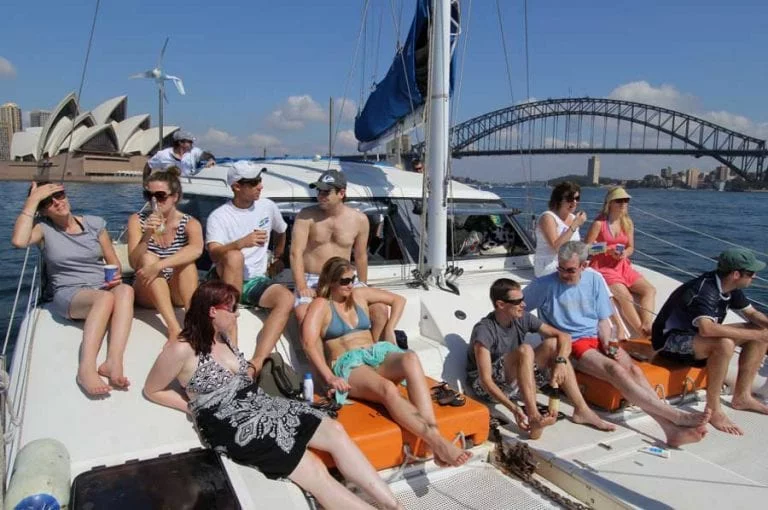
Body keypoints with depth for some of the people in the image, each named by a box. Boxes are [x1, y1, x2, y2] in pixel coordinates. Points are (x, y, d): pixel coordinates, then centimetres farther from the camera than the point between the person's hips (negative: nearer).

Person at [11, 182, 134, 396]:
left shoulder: (95, 224, 12)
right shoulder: (43, 228, 5)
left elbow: (114, 261, 16)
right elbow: (19, 241, -19)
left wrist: (116, 276, -8)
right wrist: (32, 200, -12)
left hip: (103, 288, 3)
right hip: (68, 295, -2)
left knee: (125, 290, -35)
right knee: (105, 297, -38)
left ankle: (113, 361, -48)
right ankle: (86, 368, -47)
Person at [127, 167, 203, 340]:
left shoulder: (190, 223, -7)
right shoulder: (137, 220, -4)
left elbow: (196, 249, -30)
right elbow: (134, 263, -15)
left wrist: (159, 265, -41)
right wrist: (147, 236, -32)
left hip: (179, 293, -1)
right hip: (148, 293, 1)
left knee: (185, 261, -28)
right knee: (148, 258, -28)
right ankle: (174, 328, -42)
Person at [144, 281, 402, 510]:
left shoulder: (224, 336, 12)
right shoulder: (181, 350, -10)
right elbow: (151, 390, 0)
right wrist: (195, 407, -4)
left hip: (260, 404, 7)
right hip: (230, 425, -7)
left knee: (334, 431, -12)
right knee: (314, 471, -20)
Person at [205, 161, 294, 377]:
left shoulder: (267, 206, 6)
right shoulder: (218, 216, -7)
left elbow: (281, 233, 27)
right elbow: (214, 253, -24)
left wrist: (276, 259, 33)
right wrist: (242, 242, -40)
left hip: (256, 281, 3)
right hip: (225, 282, -3)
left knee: (287, 299, -28)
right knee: (234, 256, -37)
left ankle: (256, 364, -41)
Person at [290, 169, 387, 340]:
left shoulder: (359, 220, 3)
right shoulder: (306, 216, -4)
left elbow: (360, 256, 13)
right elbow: (296, 253, -10)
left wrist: (362, 286, 13)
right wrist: (302, 288, -19)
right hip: (311, 282, -2)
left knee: (381, 310, -14)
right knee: (304, 314, -33)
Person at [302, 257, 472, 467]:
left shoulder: (359, 295, 23)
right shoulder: (321, 305, 8)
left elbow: (398, 300, 31)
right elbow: (309, 343, -8)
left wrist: (389, 329, 17)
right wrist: (329, 377, -19)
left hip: (377, 353, 4)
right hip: (348, 364, -4)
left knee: (410, 358, -35)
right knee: (387, 388, -39)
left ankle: (434, 436, -48)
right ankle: (436, 442, -49)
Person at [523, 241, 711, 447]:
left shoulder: (594, 279, 8)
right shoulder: (544, 285, -5)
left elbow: (603, 320, 13)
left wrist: (607, 344, -6)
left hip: (597, 339, 5)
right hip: (569, 345, -5)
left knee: (633, 369, -24)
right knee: (615, 369, -29)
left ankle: (671, 429, -33)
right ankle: (677, 416, -30)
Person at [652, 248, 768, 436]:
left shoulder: (730, 288, 0)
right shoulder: (704, 290, -28)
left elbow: (752, 314, 12)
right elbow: (707, 328, -43)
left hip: (697, 336, 10)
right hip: (671, 341, -10)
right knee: (724, 344, -36)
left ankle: (742, 396, 8)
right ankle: (713, 409, -22)